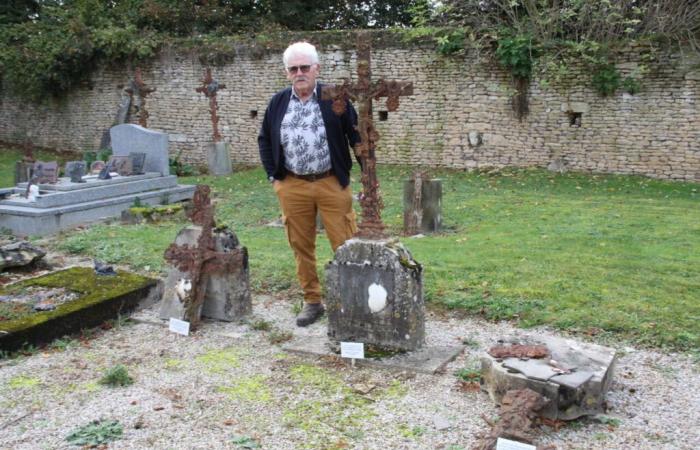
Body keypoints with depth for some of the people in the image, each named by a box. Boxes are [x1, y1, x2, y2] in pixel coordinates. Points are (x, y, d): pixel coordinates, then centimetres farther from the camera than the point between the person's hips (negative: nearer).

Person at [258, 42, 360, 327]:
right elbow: (264, 140, 17)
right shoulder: (278, 102, 7)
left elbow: (357, 137, -1)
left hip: (331, 183, -3)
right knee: (301, 246, 10)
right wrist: (273, 176, 9)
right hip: (292, 186, 3)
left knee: (345, 245, -2)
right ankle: (312, 301, 23)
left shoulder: (335, 99, -4)